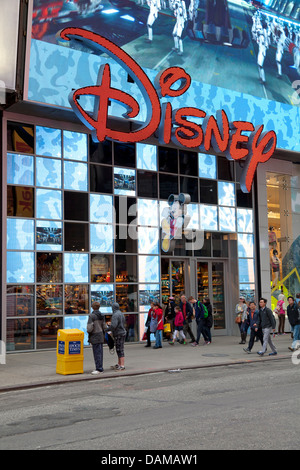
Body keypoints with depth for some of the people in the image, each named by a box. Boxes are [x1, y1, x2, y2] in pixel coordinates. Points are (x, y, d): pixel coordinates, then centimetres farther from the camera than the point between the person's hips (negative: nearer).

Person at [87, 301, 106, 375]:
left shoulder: (91, 315, -12)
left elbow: (89, 328, -17)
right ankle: (100, 368, 14)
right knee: (100, 353, 10)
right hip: (101, 336, 7)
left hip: (95, 336, -7)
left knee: (97, 353, -6)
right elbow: (104, 327, 11)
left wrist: (88, 331, 4)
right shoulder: (101, 315, 8)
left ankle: (99, 369, -6)